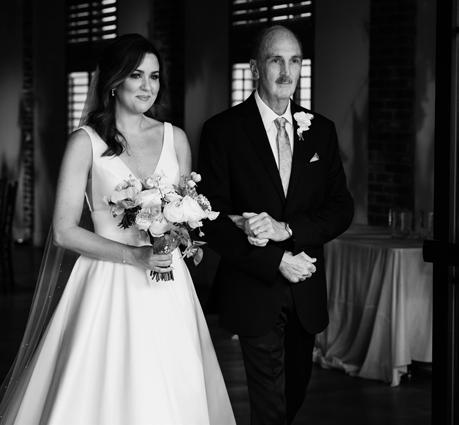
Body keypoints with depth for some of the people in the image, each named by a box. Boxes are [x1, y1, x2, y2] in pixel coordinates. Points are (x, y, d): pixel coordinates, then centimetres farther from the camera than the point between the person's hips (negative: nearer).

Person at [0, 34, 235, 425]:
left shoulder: (175, 139, 9)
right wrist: (134, 255, -15)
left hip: (168, 290, 4)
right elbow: (64, 231, -7)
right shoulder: (86, 142, -3)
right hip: (110, 286, -4)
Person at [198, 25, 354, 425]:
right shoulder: (222, 130, -6)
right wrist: (276, 261, -17)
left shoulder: (321, 130, 5)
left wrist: (286, 228, -16)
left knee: (296, 388, 17)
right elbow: (213, 218, -10)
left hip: (306, 290, 4)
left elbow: (342, 207, 1)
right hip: (255, 287, -4)